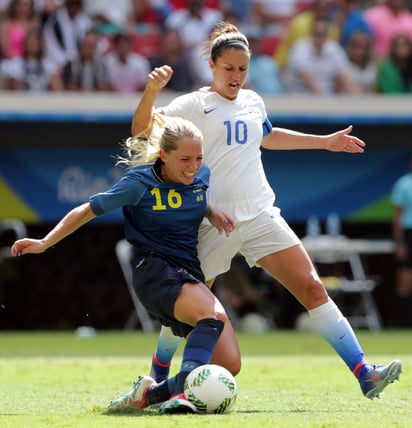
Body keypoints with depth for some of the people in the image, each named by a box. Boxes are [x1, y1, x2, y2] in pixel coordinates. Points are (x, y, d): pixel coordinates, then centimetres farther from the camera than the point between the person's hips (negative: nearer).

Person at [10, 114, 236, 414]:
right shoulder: (140, 182, -13)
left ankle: (150, 393, 6)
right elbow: (88, 210, -3)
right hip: (154, 271, -7)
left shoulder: (202, 175, 3)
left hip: (189, 273, 7)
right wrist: (45, 243, -7)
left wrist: (212, 213, 6)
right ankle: (181, 393, -51)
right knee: (214, 316, -36)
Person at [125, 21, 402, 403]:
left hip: (260, 217, 4)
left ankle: (364, 374, -13)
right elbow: (141, 131, -15)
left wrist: (325, 141, 40)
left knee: (313, 289, -9)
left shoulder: (252, 102, 14)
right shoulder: (194, 105, -4)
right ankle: (159, 371, 34)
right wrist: (151, 91, -32)